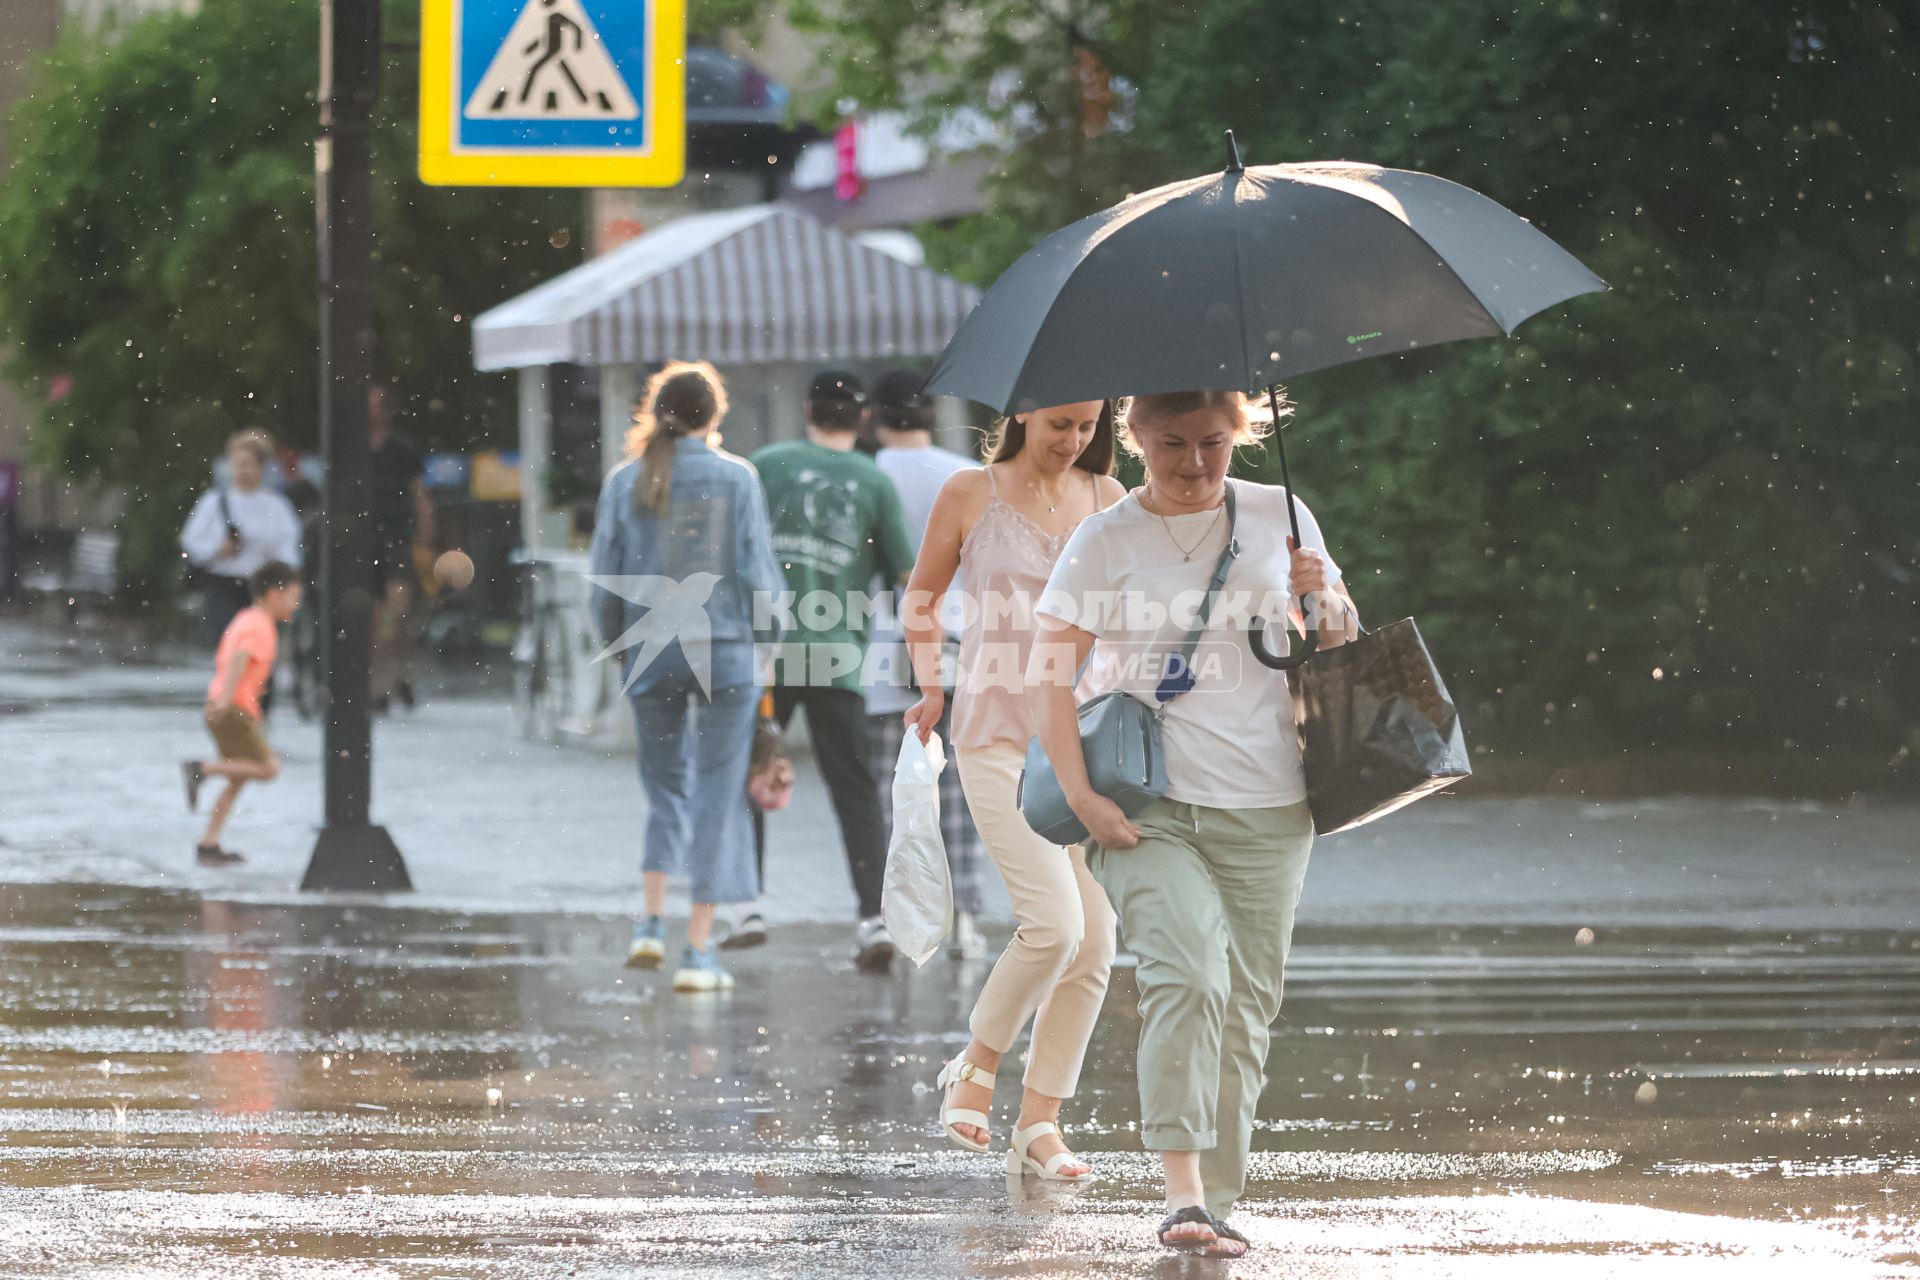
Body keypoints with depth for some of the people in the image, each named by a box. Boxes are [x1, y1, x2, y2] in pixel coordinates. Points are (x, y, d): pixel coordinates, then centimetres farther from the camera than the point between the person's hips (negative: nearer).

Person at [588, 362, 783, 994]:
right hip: (725, 654, -2)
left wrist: (617, 646, 17)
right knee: (717, 795, 3)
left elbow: (604, 576, 3)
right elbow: (757, 572, -6)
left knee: (665, 786, 18)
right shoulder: (735, 478, -4)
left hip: (650, 654, 2)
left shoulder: (626, 481, 1)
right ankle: (698, 950, -1)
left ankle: (651, 923, 3)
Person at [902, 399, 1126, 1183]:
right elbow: (923, 593, 13)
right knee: (1054, 923, -19)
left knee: (1094, 943, -2)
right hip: (1000, 736, -4)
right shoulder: (972, 495, 2)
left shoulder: (1106, 498, 11)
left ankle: (1040, 1123, 8)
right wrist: (931, 684, 1)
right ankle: (976, 1068, 5)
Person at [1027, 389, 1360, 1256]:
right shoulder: (1106, 542, 1)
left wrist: (1323, 601, -5)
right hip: (1150, 809, -3)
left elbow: (1343, 639, 20)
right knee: (1187, 973, -22)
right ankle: (1183, 1191, -25)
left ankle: (1220, 1203, 11)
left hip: (1264, 811, 3)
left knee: (1246, 1004, 3)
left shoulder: (1278, 517, 10)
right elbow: (1048, 671, -3)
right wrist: (1081, 796, -14)